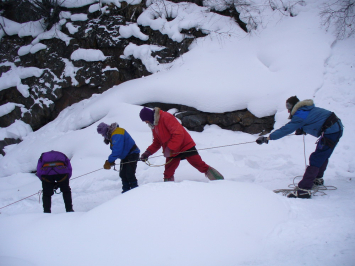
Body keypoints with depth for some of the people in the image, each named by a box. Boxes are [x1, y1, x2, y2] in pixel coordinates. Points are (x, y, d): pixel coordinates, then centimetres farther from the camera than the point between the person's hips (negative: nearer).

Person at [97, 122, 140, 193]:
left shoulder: (117, 135, -26)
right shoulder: (111, 134, 7)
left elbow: (117, 150, -32)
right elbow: (115, 149, 11)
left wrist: (109, 161, -26)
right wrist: (110, 161, -2)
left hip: (132, 154, -10)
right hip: (125, 156, 10)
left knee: (129, 175, -14)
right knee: (122, 174, 7)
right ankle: (126, 191, 13)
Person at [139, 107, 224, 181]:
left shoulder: (166, 117, -17)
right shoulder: (154, 126, 12)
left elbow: (178, 133, -24)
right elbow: (157, 142, 20)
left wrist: (170, 148, -24)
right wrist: (148, 152, 5)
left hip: (185, 145, -8)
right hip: (172, 152, 8)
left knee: (200, 165, -8)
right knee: (168, 174, 3)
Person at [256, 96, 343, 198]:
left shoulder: (300, 116, -13)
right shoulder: (308, 109, 14)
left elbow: (286, 129, -16)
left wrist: (267, 138, -14)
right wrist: (302, 129, 26)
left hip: (330, 132, -10)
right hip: (337, 127, 10)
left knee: (315, 159, -12)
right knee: (322, 155, 26)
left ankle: (304, 189, -16)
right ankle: (317, 178, 44)